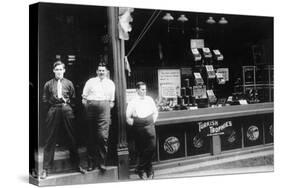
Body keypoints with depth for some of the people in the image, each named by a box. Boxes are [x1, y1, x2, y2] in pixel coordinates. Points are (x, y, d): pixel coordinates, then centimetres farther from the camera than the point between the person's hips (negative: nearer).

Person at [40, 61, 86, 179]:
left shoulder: (68, 83, 10)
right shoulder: (48, 84, 8)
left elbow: (73, 98, 12)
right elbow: (45, 100, 9)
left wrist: (67, 103, -1)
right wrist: (52, 107, 0)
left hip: (67, 110, 1)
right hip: (53, 112, -1)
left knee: (71, 139, 6)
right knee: (50, 140, -2)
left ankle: (77, 165, 16)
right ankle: (46, 168, 2)